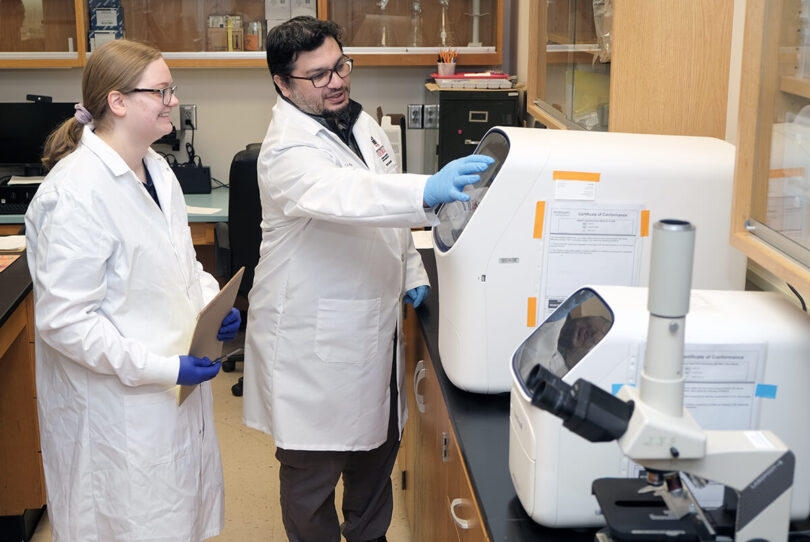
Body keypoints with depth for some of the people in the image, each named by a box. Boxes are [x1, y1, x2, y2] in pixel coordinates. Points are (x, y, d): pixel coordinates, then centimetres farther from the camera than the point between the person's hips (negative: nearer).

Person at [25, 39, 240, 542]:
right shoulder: (76, 191, -22)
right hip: (120, 409, -8)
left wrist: (211, 302, 0)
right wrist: (161, 368, -25)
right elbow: (62, 319, -24)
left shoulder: (157, 169, 6)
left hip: (179, 396, 8)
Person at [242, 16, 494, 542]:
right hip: (315, 346, -8)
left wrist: (411, 271, 11)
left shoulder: (360, 123, 6)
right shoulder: (288, 151, -22)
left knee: (378, 446, 23)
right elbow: (342, 196, -44)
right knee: (314, 468, 7)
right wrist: (429, 192, -57)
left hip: (375, 330, 8)